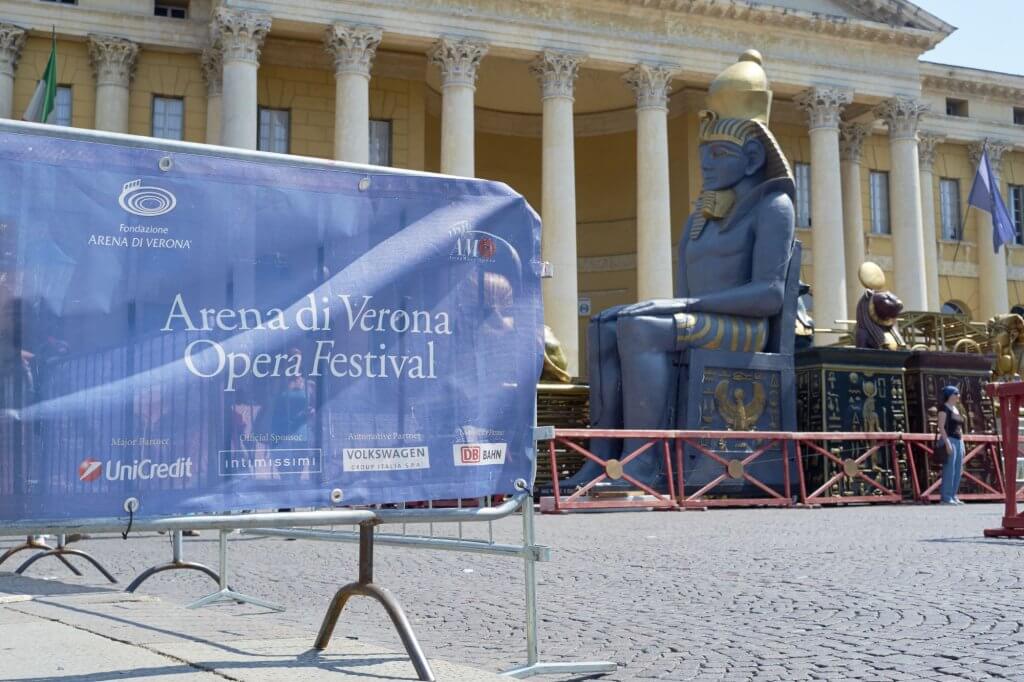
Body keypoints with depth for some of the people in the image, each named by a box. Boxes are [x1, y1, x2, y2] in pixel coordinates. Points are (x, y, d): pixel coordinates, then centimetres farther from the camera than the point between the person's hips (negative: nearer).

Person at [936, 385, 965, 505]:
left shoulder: (956, 409, 20)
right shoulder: (944, 408, -5)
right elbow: (941, 426, -14)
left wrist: (962, 444, 17)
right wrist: (947, 443, -21)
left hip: (958, 441, 9)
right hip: (949, 440, -9)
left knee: (958, 471, 6)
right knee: (949, 469, -11)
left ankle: (953, 496, 10)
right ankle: (946, 497, -10)